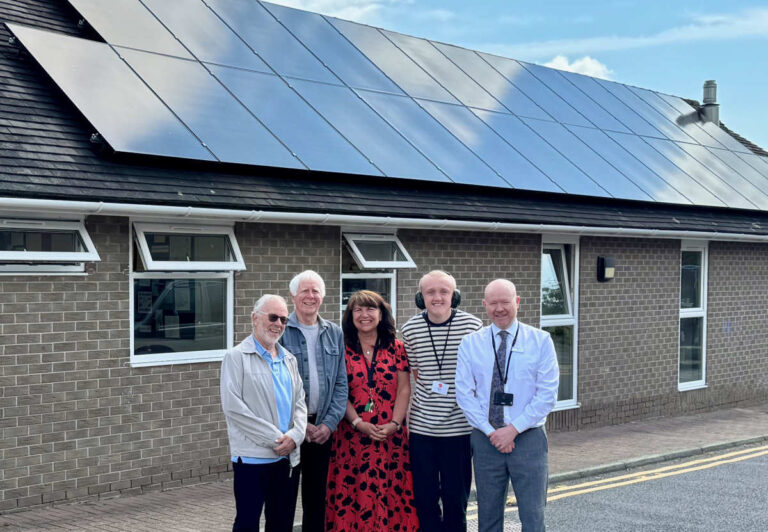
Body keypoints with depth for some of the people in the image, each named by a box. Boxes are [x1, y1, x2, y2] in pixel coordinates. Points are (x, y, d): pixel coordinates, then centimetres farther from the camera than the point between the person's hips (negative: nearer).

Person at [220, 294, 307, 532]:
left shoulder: (289, 359, 15)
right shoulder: (237, 357, -4)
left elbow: (300, 402, 13)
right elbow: (233, 407, -12)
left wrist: (294, 436, -7)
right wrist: (274, 438, -14)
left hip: (288, 457, 6)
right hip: (253, 458, -6)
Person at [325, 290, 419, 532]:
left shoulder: (396, 348, 7)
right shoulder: (343, 350, 4)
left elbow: (404, 390, 3)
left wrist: (394, 424, -10)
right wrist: (359, 423, -12)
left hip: (391, 437, 1)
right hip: (353, 436, -1)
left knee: (392, 493, 1)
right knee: (353, 495, -1)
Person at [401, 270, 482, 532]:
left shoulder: (472, 326, -6)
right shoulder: (410, 329, -1)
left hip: (459, 425, -2)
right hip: (421, 425, 2)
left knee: (456, 498, 7)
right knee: (424, 497, 9)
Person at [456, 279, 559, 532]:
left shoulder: (541, 341, 0)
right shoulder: (470, 344, 5)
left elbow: (547, 394, -5)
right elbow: (464, 393, 0)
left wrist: (513, 429, -12)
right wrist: (491, 431, -10)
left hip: (528, 438, -2)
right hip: (485, 440, 2)